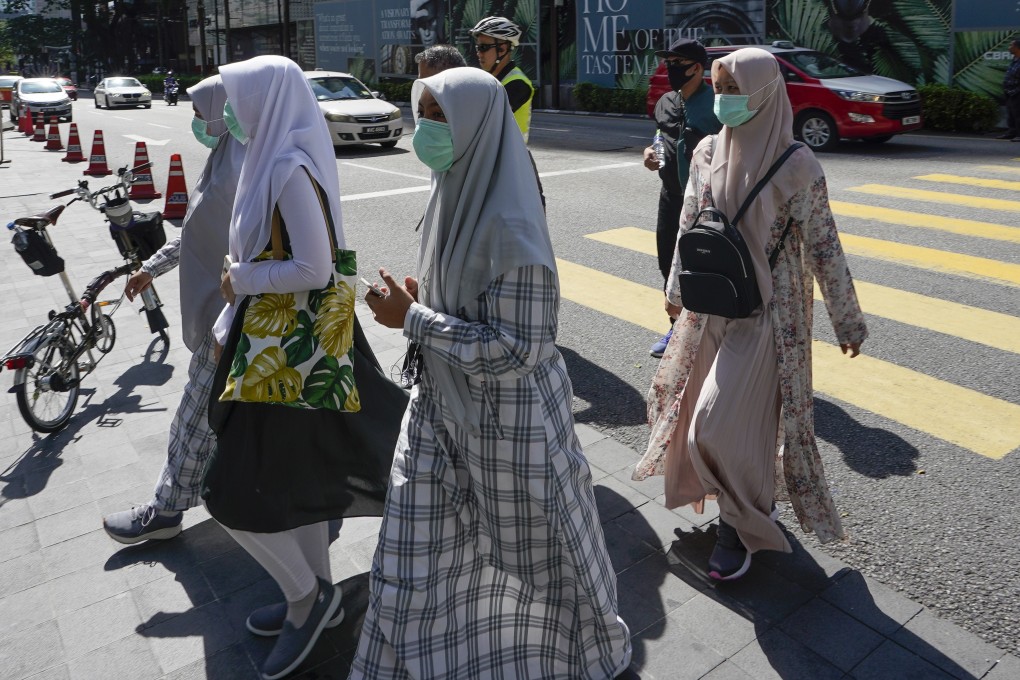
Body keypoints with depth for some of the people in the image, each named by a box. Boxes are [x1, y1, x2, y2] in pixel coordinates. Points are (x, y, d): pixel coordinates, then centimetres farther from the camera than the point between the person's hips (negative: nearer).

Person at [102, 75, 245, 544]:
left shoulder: (242, 159, -20)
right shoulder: (224, 155, 12)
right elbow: (202, 231, 22)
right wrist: (152, 267, 27)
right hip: (218, 305, 10)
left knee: (198, 413, 3)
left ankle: (166, 511, 18)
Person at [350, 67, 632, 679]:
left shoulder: (510, 227, -26)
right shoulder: (455, 193, 0)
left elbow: (514, 349, -26)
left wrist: (412, 319, -22)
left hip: (507, 417, -7)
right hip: (445, 405, 8)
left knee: (533, 546, 17)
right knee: (419, 547, 18)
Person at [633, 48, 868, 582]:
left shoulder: (795, 165, -15)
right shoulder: (708, 151, 0)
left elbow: (823, 246, -10)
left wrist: (848, 322, -5)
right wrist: (676, 287, 19)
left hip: (767, 312, -6)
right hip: (710, 306, 6)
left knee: (729, 420, -4)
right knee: (696, 408, 15)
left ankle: (742, 528, 23)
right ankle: (752, 499, 41)